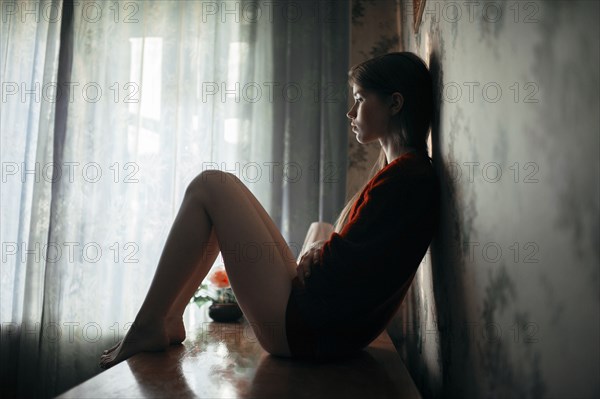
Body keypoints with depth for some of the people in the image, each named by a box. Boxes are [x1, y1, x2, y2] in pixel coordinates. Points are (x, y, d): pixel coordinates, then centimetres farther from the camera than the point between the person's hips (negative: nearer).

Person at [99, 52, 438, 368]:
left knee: (210, 186, -8)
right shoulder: (406, 171, 15)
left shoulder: (406, 174, -14)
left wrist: (312, 258, 0)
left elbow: (340, 263, -16)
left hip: (306, 330, -10)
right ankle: (168, 318, 14)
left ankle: (148, 327, 0)